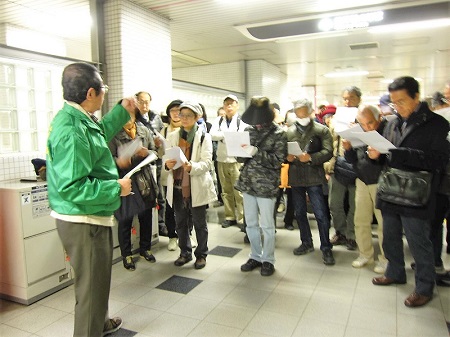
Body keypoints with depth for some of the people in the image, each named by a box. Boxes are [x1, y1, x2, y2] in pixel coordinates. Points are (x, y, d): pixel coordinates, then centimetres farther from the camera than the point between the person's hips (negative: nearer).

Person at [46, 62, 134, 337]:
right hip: (83, 222, -11)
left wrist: (122, 111, 28)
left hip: (92, 218, 11)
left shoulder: (77, 119, 6)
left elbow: (101, 132, 28)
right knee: (92, 284, 5)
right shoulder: (72, 131, -26)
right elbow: (72, 187, -31)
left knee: (98, 278, 27)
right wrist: (116, 188, -21)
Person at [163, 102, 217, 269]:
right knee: (180, 222, 15)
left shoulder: (204, 137, -3)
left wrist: (191, 167, -32)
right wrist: (167, 163, -20)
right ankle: (185, 252, 33)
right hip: (177, 186, 4)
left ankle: (201, 254, 26)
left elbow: (206, 162, -13)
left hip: (196, 187, -3)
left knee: (199, 223, 8)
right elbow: (166, 158, 4)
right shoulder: (172, 136, 8)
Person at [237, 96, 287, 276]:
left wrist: (256, 152, -24)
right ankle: (255, 256, 30)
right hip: (247, 182, 5)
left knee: (266, 225, 6)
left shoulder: (278, 133, -7)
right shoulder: (249, 129, 7)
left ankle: (268, 260, 23)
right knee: (251, 223, 14)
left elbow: (278, 160, -14)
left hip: (266, 185, -5)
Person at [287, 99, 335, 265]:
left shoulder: (321, 130, -1)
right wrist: (287, 157, -10)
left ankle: (326, 248, 13)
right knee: (300, 213, 14)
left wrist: (310, 157, -23)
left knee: (321, 214, -2)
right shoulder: (289, 132, 10)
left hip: (314, 177, -4)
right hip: (295, 177, 4)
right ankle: (306, 243, 31)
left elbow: (328, 152, -10)